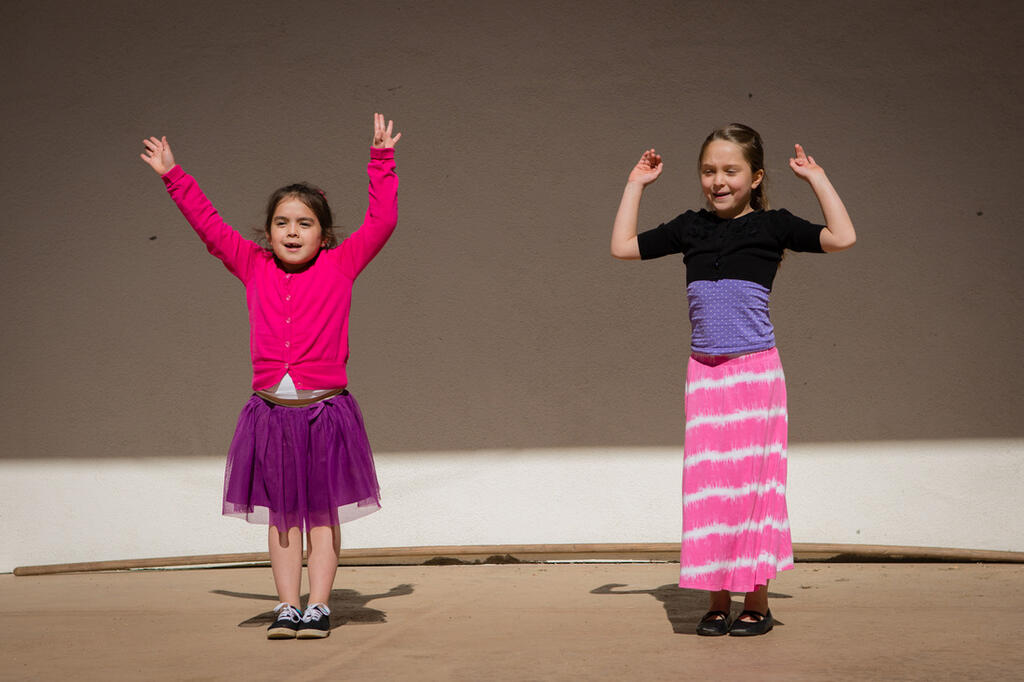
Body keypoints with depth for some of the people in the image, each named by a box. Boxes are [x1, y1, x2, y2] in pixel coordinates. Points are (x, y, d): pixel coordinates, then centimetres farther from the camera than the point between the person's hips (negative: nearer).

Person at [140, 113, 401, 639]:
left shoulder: (339, 266, 3)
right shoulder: (254, 269, 8)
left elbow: (382, 220, 4)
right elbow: (208, 224, 16)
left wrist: (381, 161, 4)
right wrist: (173, 176, 20)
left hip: (326, 408, -2)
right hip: (271, 409, 2)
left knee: (322, 513, 4)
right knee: (282, 514, 7)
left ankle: (318, 606, 9)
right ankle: (287, 608, 12)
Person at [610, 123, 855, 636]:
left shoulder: (772, 226, -1)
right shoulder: (690, 228, 8)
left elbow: (841, 237, -10)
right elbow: (623, 247, 13)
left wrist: (816, 178, -6)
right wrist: (635, 185, 14)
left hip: (755, 371, -3)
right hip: (704, 372, 3)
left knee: (754, 480, 2)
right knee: (708, 482, 4)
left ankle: (757, 602, 10)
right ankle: (718, 599, 13)